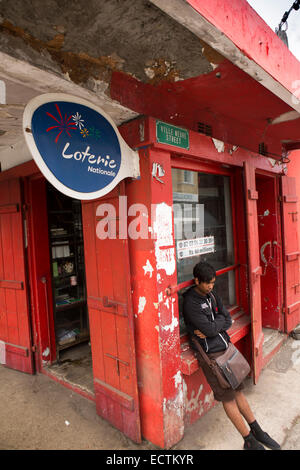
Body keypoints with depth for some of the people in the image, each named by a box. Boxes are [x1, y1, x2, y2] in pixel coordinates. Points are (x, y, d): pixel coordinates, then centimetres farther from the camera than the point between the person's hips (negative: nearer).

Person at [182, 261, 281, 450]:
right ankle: (249, 440, 21)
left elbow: (228, 321, 2)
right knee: (228, 397, 6)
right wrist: (220, 319, -4)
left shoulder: (212, 295, 5)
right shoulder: (190, 303, -19)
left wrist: (211, 328, -14)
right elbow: (211, 329, -23)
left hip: (226, 348, 7)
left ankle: (258, 431, 32)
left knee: (238, 390, 18)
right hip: (211, 355, -7)